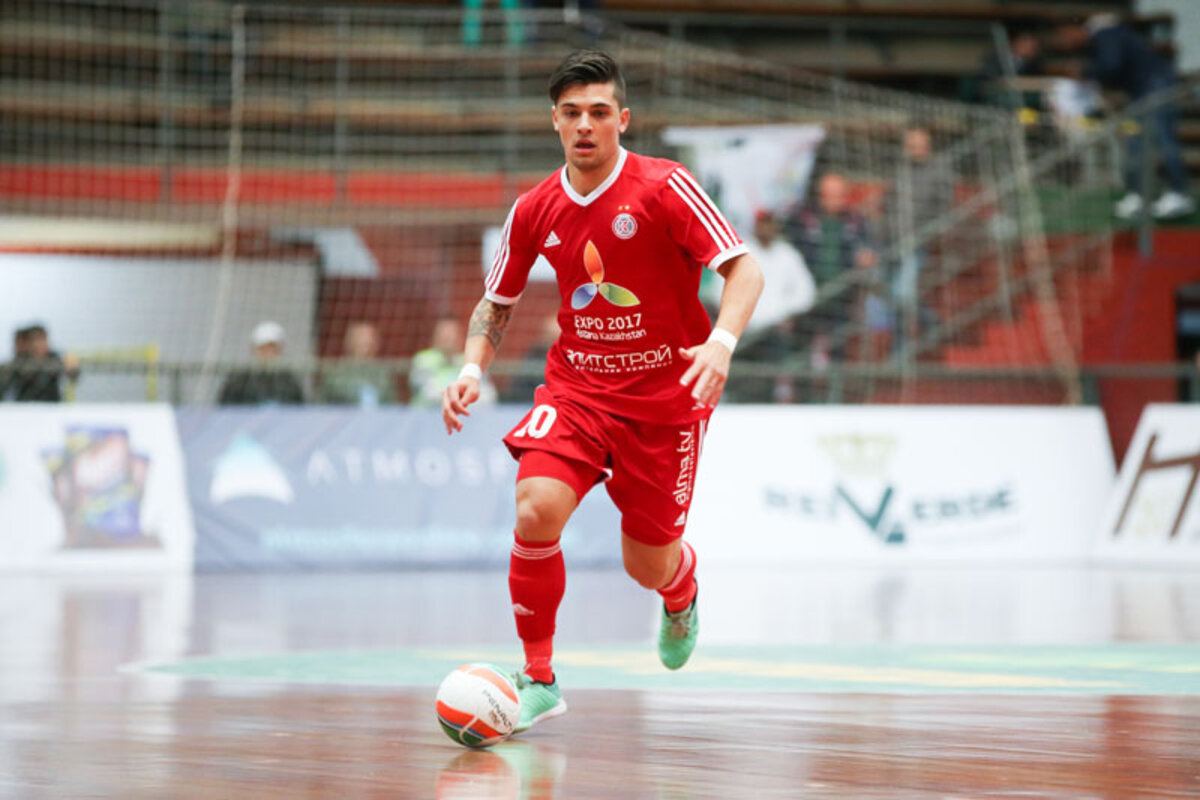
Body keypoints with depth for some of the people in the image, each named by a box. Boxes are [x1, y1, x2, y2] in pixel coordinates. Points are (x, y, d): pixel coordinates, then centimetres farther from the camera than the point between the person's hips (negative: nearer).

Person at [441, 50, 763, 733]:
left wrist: (722, 341, -35)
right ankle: (538, 679, -8)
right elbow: (498, 303, 14)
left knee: (649, 567, 5)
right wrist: (473, 369, -4)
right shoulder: (535, 210, -1)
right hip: (577, 386, 2)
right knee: (536, 510, -24)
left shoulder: (666, 188, -14)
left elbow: (745, 270, -17)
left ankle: (683, 587, 46)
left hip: (666, 396, -2)